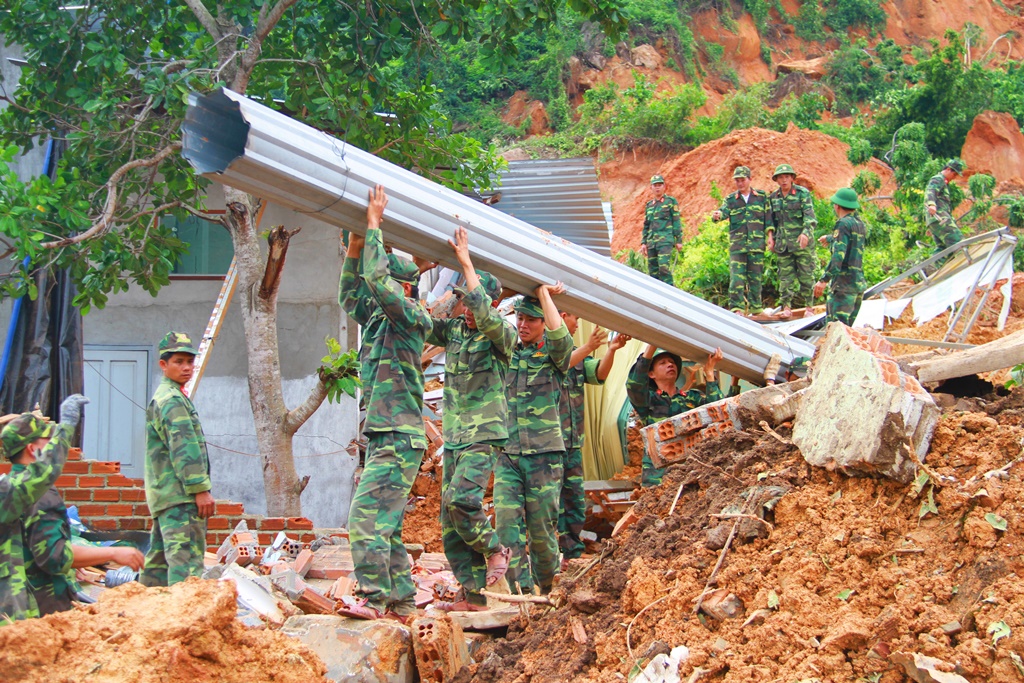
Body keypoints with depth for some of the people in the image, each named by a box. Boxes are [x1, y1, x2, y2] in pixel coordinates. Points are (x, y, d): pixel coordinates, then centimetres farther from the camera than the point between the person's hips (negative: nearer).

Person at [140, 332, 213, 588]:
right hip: (180, 496, -11)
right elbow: (184, 448, -18)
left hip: (164, 495, 11)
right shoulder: (173, 399, -10)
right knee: (187, 557, -18)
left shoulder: (162, 397, 24)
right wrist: (201, 488, -20)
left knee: (160, 556, 13)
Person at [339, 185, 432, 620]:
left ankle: (372, 596, -19)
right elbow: (350, 297, 24)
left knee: (366, 513, -17)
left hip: (399, 438, -9)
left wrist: (374, 225, -10)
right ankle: (402, 599, 12)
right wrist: (355, 247, 13)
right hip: (382, 436, 9)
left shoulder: (411, 316, -7)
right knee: (385, 523, 9)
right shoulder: (379, 319, 18)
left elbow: (377, 280, -18)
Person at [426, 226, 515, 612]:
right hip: (453, 436, 7)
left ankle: (494, 550, 0)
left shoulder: (502, 335, -8)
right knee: (450, 520, 4)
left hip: (484, 435, -7)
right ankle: (472, 593, 9)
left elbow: (484, 313, -28)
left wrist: (466, 263, -25)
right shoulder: (452, 331, 11)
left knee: (460, 498, -26)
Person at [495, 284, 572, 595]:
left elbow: (561, 334, -17)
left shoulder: (552, 354, 4)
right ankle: (521, 590, -9)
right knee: (507, 523, -9)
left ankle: (547, 590, 18)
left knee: (542, 528, 1)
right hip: (507, 454, 3)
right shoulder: (507, 352, 14)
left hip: (543, 453, -3)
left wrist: (544, 293, -11)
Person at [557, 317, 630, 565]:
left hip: (573, 440, 8)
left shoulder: (577, 353, 20)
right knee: (552, 500, -8)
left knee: (575, 499, 9)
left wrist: (612, 350, -11)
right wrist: (588, 348, -29)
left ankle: (573, 554, 15)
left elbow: (598, 373, 6)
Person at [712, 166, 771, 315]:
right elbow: (724, 211, -8)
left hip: (757, 243, 0)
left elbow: (768, 217, 9)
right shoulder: (731, 199, 9)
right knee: (737, 276, -9)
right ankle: (737, 308, -10)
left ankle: (755, 307, 12)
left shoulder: (762, 196, 9)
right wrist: (717, 215, -32)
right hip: (737, 244, 0)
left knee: (756, 277, 3)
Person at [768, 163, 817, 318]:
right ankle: (786, 307, 3)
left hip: (802, 242, -3)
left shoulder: (803, 193, -2)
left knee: (806, 275, 0)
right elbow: (771, 219, 19)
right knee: (785, 276, 2)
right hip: (782, 243, 3)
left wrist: (805, 233, -25)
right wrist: (770, 236, 5)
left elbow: (809, 216, -10)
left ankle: (807, 306, 7)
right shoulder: (773, 198, 11)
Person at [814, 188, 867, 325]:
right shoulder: (860, 224, 16)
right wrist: (830, 239, 56)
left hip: (844, 283, -9)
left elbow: (839, 254, -21)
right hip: (859, 282, 9)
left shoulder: (844, 224, -10)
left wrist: (824, 280, -26)